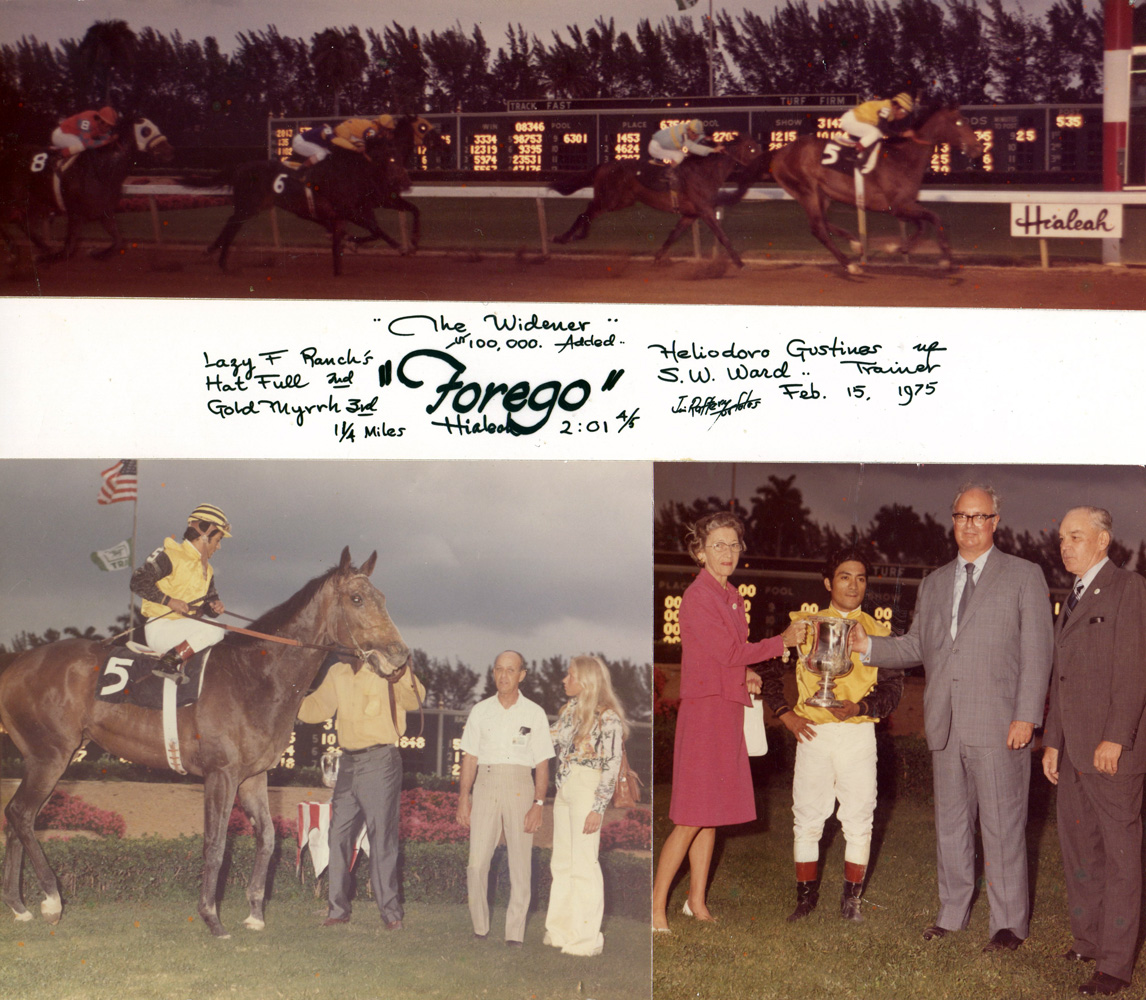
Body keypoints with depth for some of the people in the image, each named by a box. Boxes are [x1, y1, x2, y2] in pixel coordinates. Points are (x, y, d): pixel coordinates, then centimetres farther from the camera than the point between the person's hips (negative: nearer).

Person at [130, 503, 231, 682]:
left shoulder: (206, 569, 17)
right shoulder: (171, 555, -9)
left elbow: (209, 600, 22)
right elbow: (138, 581, -17)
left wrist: (215, 607, -3)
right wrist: (170, 601, -21)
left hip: (183, 627, 9)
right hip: (159, 628, -9)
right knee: (213, 630, -22)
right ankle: (168, 662, -19)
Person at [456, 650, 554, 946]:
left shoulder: (534, 713, 5)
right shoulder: (480, 711, 10)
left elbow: (542, 764, 3)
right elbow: (469, 757, 10)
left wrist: (538, 804, -6)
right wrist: (463, 798, 2)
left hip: (520, 788, -1)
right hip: (485, 788, 1)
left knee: (520, 866, -2)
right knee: (477, 863, -6)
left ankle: (515, 936, 3)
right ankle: (480, 929, 5)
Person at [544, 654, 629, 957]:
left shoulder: (607, 717, -12)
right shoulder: (570, 708, 11)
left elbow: (612, 767, -14)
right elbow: (550, 740, 15)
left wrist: (598, 809, -16)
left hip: (587, 791, -8)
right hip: (563, 790, 8)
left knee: (583, 863, -3)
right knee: (561, 862, 12)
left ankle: (587, 938, 5)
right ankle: (561, 929, 22)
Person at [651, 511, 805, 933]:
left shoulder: (730, 596, 15)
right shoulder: (698, 597, -12)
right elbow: (729, 652, -15)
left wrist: (745, 673, 3)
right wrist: (782, 641, -7)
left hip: (729, 708, 8)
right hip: (705, 708, -8)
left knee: (711, 815, 11)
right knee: (691, 819, -8)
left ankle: (697, 902, 19)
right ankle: (656, 907, -2)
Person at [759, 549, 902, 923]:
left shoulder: (877, 632, 8)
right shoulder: (804, 625, 7)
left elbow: (893, 687, 3)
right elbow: (769, 669, 11)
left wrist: (860, 707, -14)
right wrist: (785, 713, 1)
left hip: (859, 733, 0)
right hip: (813, 733, 0)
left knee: (858, 820, 2)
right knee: (807, 818, 3)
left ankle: (851, 899, 13)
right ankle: (806, 897, 14)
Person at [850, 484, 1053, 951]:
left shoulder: (1024, 576, 1)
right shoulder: (933, 584, 17)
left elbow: (1036, 652, -4)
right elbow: (916, 646, 19)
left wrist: (1027, 716, -11)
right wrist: (868, 645, 2)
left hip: (998, 727, -5)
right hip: (945, 725, 5)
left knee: (1002, 825, -2)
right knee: (950, 822, 13)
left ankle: (1010, 924, 6)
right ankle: (952, 912, 24)